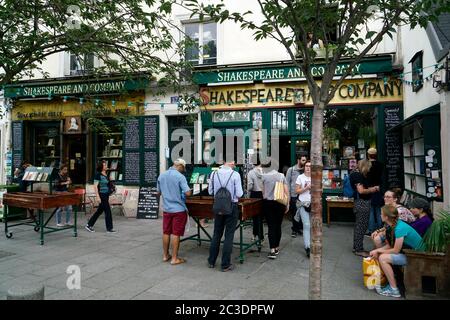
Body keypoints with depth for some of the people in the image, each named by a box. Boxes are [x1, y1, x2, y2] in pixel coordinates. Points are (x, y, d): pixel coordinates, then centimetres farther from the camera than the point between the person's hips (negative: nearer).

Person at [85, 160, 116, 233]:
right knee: (108, 211, -5)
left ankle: (89, 225, 24)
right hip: (101, 195, -9)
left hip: (106, 195, 9)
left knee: (99, 211, 14)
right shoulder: (98, 174, -11)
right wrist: (97, 196, -19)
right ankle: (109, 228, 4)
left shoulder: (106, 175, 13)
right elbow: (95, 186, -14)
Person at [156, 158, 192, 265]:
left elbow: (158, 192, 14)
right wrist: (190, 190, 1)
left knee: (166, 232, 15)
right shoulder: (180, 177, -15)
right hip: (178, 209, -5)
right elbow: (188, 193, -20)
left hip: (166, 208, 5)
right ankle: (174, 258, 9)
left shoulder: (161, 176, 4)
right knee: (176, 234, 2)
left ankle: (165, 255, 26)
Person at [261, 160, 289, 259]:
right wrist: (287, 204, 9)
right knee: (278, 225, 12)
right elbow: (286, 191, 2)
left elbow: (263, 192, 3)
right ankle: (277, 248, 23)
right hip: (280, 203, 3)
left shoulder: (264, 176, -3)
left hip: (268, 203, -2)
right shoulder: (281, 176, 5)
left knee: (271, 226, 0)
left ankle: (272, 250, -7)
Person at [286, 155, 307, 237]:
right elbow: (287, 183, -1)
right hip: (294, 195, -2)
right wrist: (287, 195, -6)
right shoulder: (291, 170, -1)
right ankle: (295, 230, 18)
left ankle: (301, 228, 21)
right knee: (294, 213, 5)